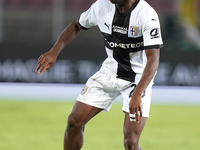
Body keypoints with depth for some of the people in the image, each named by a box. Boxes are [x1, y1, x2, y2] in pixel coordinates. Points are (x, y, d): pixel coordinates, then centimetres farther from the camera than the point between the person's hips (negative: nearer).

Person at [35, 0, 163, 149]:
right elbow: (76, 26, 10)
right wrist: (54, 52, -3)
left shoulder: (147, 15, -26)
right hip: (110, 70, 5)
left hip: (139, 79, -5)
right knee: (75, 122, -2)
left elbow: (153, 59, -32)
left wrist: (137, 95, -42)